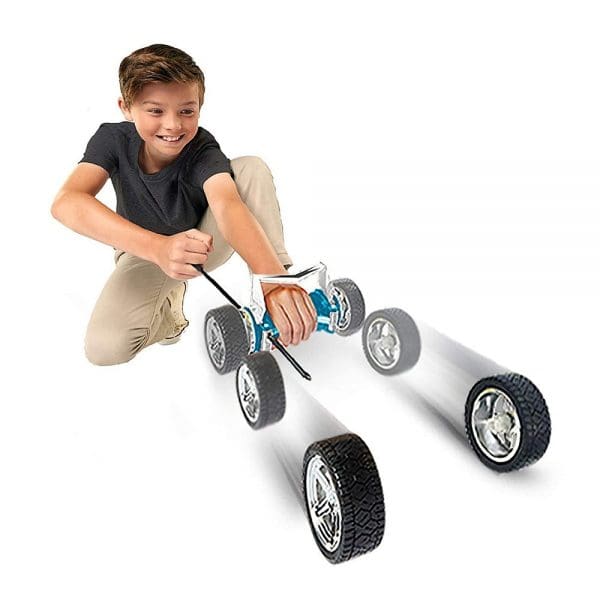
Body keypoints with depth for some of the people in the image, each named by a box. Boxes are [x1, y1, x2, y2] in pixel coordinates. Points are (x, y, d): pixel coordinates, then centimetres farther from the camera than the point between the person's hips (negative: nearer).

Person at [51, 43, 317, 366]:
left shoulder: (202, 149, -27)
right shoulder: (113, 139, -23)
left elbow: (228, 206, -47)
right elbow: (66, 202, -41)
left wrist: (274, 280, -67)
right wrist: (159, 247, -58)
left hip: (204, 241, -1)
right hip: (145, 250, 1)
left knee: (252, 167, -27)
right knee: (104, 348, -28)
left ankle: (283, 283, -25)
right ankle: (167, 305, 3)